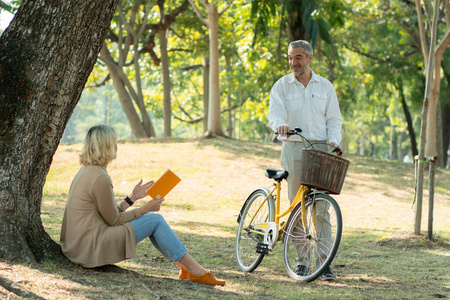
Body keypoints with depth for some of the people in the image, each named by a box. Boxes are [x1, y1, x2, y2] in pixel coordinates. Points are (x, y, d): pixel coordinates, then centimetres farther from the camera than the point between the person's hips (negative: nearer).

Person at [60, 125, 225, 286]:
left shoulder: (87, 171, 12)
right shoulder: (100, 178, -19)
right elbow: (114, 220, -12)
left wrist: (132, 197, 14)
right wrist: (145, 209, -2)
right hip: (91, 248, -10)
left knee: (154, 219, 13)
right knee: (154, 220, -3)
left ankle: (185, 267, 14)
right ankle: (197, 271, 1)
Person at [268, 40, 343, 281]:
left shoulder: (325, 87, 11)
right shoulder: (281, 86, 6)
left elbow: (334, 120, 10)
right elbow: (275, 114, -9)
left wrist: (334, 142, -8)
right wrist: (281, 125, -33)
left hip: (320, 149, 0)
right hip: (293, 148, 0)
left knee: (321, 206, -7)